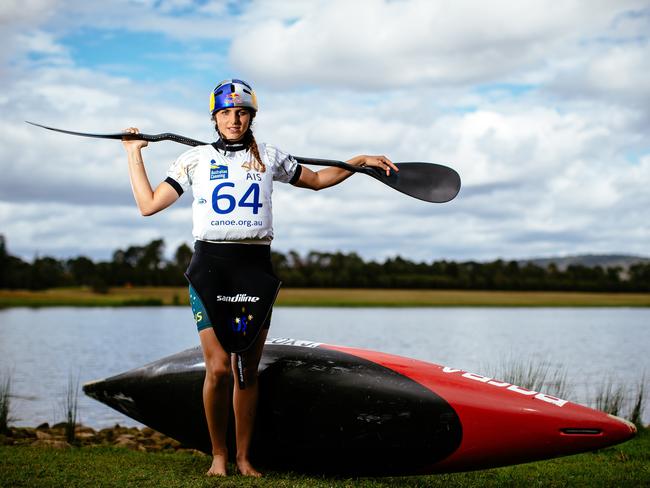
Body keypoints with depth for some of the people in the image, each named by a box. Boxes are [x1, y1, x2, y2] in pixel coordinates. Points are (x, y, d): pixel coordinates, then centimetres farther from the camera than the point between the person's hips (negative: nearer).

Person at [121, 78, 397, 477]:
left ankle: (244, 457, 15)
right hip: (210, 265, -1)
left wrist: (360, 161, 17)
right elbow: (148, 205, 12)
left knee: (247, 370, 2)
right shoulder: (195, 160, 12)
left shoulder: (270, 157, 14)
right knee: (218, 367, -11)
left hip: (255, 266, 1)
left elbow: (318, 180, 26)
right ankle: (218, 455, 6)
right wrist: (134, 154, 14)